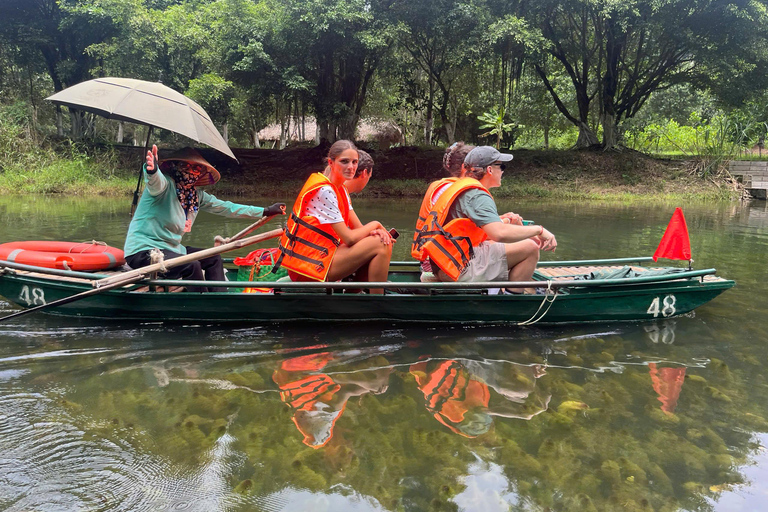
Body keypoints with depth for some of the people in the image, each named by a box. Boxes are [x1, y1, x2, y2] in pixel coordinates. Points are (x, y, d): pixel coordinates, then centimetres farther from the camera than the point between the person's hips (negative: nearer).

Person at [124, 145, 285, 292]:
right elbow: (156, 182, -41)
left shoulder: (196, 195, 6)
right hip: (142, 252, -9)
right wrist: (152, 170, -66)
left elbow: (225, 207, 13)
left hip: (170, 248, 9)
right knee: (192, 266, -28)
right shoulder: (165, 184, -17)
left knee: (213, 259, 11)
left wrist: (265, 211, 13)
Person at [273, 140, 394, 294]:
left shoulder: (340, 189, 12)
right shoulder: (324, 190, -18)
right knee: (380, 246, -14)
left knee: (384, 242, 7)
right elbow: (349, 238, -19)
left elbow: (358, 227, 9)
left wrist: (378, 231, -12)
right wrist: (375, 225, -3)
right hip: (311, 264, -10)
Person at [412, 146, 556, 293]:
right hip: (458, 271, -11)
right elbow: (500, 234, -29)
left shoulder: (457, 186, 17)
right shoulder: (476, 196, -14)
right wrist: (539, 230, -16)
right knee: (530, 249, -10)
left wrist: (504, 220, 13)